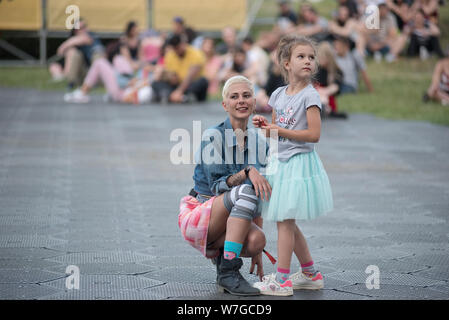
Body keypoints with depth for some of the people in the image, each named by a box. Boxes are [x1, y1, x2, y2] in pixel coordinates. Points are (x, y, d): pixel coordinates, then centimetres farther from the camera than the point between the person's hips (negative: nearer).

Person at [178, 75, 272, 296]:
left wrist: (257, 251, 8)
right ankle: (228, 273, -28)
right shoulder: (213, 136, -10)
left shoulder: (260, 143, 7)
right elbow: (216, 186, -14)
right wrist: (247, 172, -32)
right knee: (244, 191, -33)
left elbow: (258, 202, 11)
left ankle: (221, 255, 3)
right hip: (199, 215, -4)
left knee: (256, 239, -32)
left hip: (232, 222, 4)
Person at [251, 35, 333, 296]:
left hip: (299, 162, -8)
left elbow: (314, 134, -18)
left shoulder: (310, 95, -12)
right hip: (280, 162, 8)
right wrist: (265, 125, -3)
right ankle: (311, 274, 25)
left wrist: (280, 131, -18)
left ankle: (282, 280, -1)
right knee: (288, 223, 13)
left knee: (284, 221, -7)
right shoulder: (278, 94, 9)